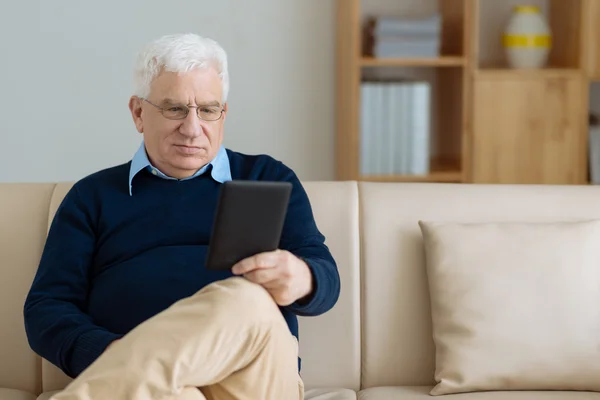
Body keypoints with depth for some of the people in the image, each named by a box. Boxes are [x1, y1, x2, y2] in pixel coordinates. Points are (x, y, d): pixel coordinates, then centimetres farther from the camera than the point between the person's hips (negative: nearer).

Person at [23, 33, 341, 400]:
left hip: (251, 369, 3)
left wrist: (300, 280, -19)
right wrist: (109, 356, -13)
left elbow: (325, 279, 9)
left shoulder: (270, 179, 20)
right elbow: (45, 308, 11)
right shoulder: (93, 196, 21)